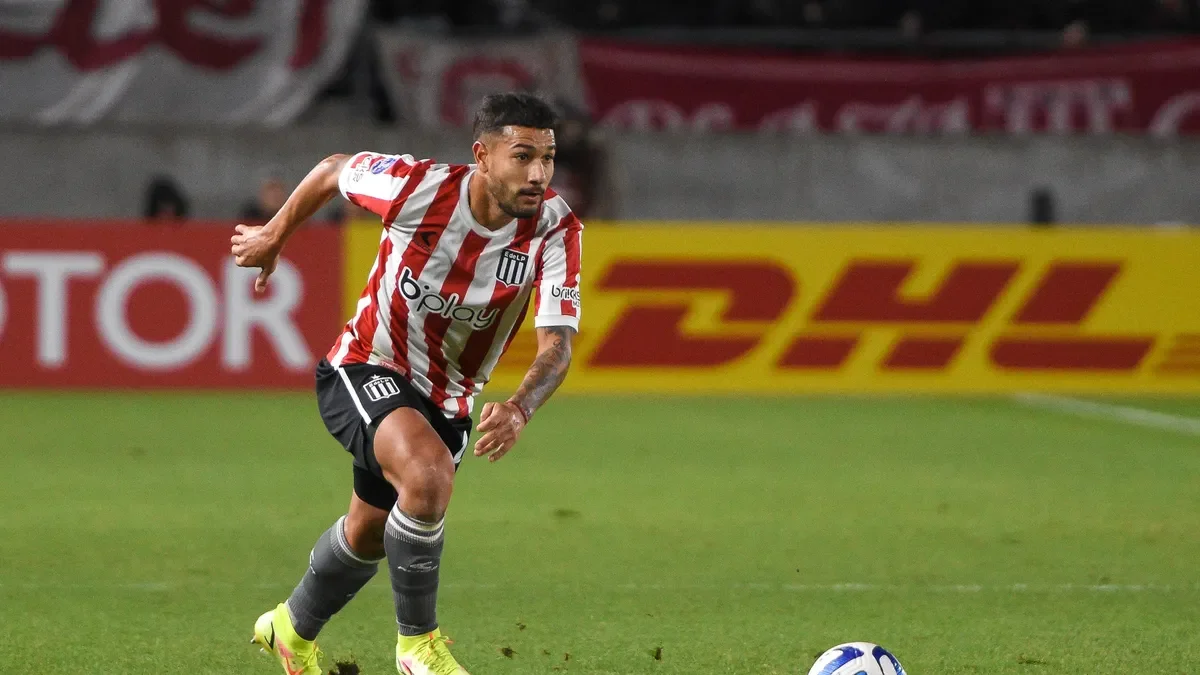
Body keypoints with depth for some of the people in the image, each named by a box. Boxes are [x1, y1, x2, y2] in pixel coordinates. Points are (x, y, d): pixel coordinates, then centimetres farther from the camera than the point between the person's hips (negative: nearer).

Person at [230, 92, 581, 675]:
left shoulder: (555, 229, -22)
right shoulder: (418, 188, -26)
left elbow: (556, 342, -28)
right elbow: (333, 170, -5)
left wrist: (520, 409, -48)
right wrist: (274, 236, 9)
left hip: (447, 400, 4)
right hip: (364, 371, -4)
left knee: (367, 536, 22)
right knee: (428, 474, -33)